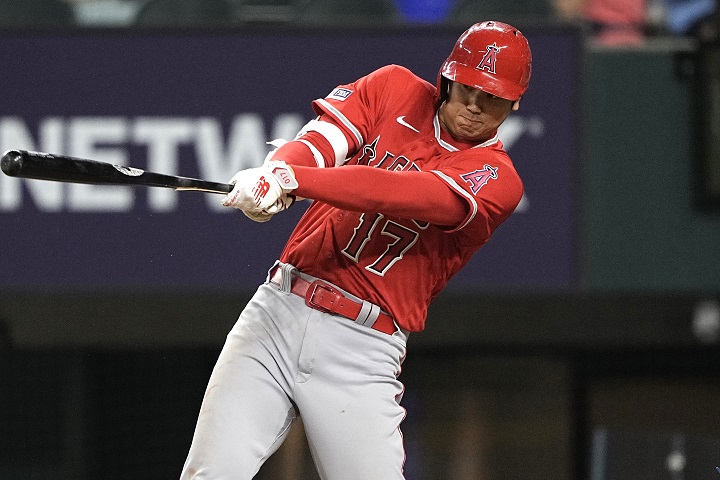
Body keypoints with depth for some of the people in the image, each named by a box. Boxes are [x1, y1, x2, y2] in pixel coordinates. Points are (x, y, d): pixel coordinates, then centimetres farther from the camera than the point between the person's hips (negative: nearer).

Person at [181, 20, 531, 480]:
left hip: (362, 351, -2)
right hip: (279, 311, 2)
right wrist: (272, 174, -29)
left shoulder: (497, 178, -4)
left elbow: (404, 193, -19)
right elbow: (317, 141, -4)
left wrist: (292, 180, -30)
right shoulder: (393, 89, 10)